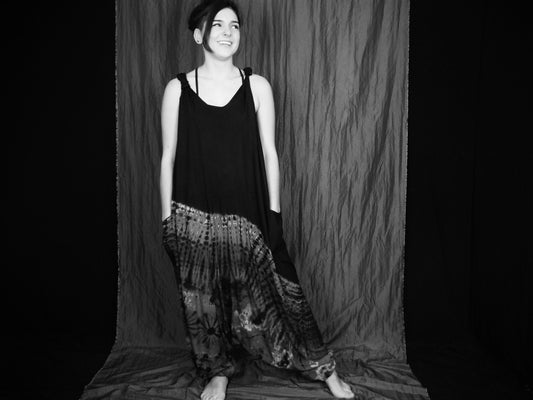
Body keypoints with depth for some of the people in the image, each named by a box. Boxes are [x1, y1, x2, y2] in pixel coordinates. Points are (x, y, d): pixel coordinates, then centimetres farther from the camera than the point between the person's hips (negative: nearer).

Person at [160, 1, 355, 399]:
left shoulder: (257, 86, 1)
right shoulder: (178, 89, 1)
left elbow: (269, 153, 3)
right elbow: (168, 157, 3)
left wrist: (274, 214, 0)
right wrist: (167, 218, 2)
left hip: (248, 214, 0)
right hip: (195, 217, 1)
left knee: (270, 292, 4)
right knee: (204, 301, 10)